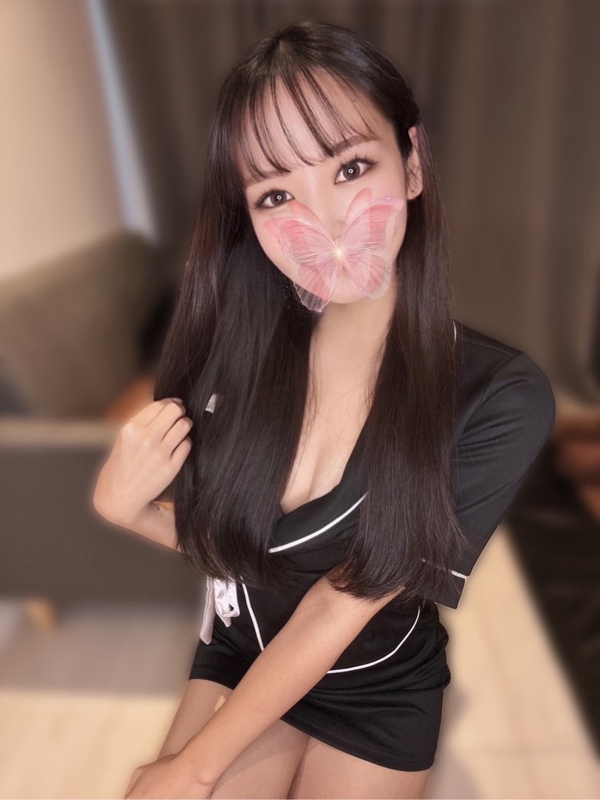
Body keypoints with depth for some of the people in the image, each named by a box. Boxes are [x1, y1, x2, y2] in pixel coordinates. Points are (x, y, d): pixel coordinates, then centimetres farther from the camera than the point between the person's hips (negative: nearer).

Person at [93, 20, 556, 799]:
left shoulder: (501, 398, -29)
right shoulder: (228, 344, -21)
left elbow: (340, 605, -23)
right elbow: (210, 534, -4)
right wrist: (121, 504, -26)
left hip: (379, 699, -1)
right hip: (236, 660, 2)